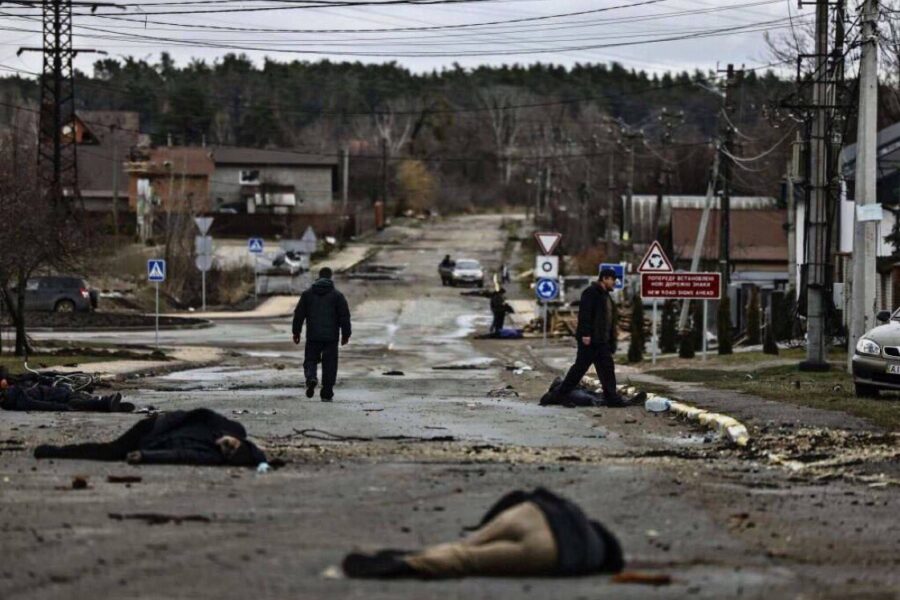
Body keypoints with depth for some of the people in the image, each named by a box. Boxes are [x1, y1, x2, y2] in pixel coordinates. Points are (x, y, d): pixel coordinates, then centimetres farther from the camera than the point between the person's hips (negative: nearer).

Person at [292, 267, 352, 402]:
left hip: (313, 336, 1)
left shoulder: (307, 294, 5)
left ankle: (311, 378, -21)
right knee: (329, 365, 5)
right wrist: (345, 334, 6)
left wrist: (296, 332, 12)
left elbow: (299, 314, 5)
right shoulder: (337, 295, 0)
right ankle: (327, 394, 4)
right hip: (331, 336, -1)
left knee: (310, 360, 11)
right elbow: (344, 316, -2)